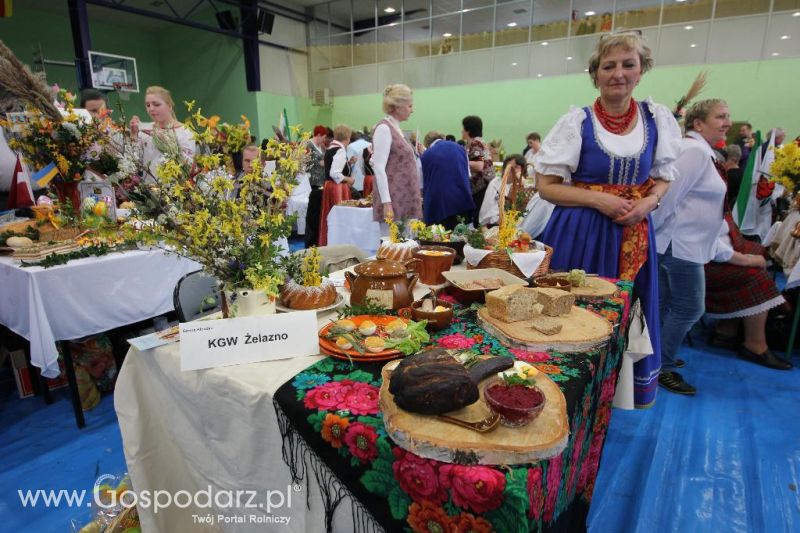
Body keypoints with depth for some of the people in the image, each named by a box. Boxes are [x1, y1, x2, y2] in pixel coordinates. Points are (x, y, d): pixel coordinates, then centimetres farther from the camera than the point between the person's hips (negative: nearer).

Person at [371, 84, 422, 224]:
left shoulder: (397, 128, 16)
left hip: (405, 200, 9)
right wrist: (386, 203, -23)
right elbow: (379, 169, -18)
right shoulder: (384, 128, -10)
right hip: (393, 200, -9)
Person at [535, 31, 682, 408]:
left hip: (634, 234, 4)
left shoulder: (658, 119, 4)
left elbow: (663, 178, 14)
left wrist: (648, 203, -7)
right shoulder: (576, 122, -6)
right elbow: (546, 186, -7)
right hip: (580, 233, -3)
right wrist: (598, 199, -18)